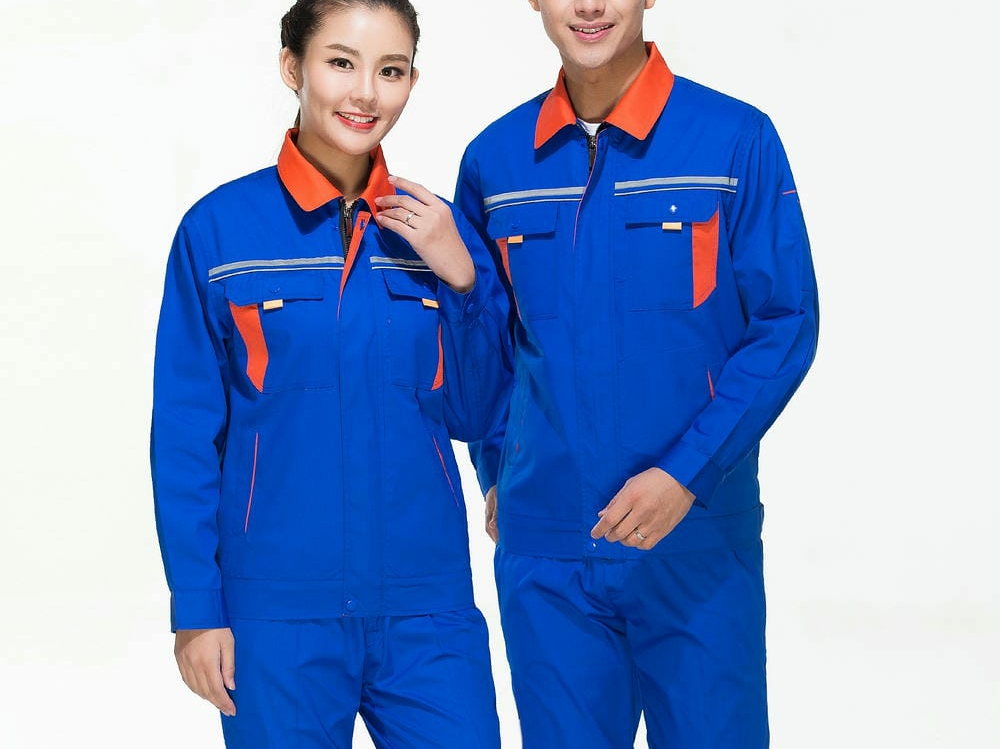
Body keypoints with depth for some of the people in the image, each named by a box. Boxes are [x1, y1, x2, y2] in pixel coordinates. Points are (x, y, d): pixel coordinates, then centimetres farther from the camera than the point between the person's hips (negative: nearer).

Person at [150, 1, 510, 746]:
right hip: (278, 609, -2)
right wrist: (196, 607, -4)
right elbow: (186, 432, -2)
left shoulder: (436, 229, 3)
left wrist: (460, 277, -7)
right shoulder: (218, 229, -6)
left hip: (428, 605, 3)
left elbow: (473, 417, 6)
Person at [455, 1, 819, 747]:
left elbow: (785, 326, -6)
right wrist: (496, 474, 8)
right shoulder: (494, 160, 4)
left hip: (698, 539, -2)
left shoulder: (737, 140, -6)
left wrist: (686, 474, -14)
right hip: (543, 547, 2)